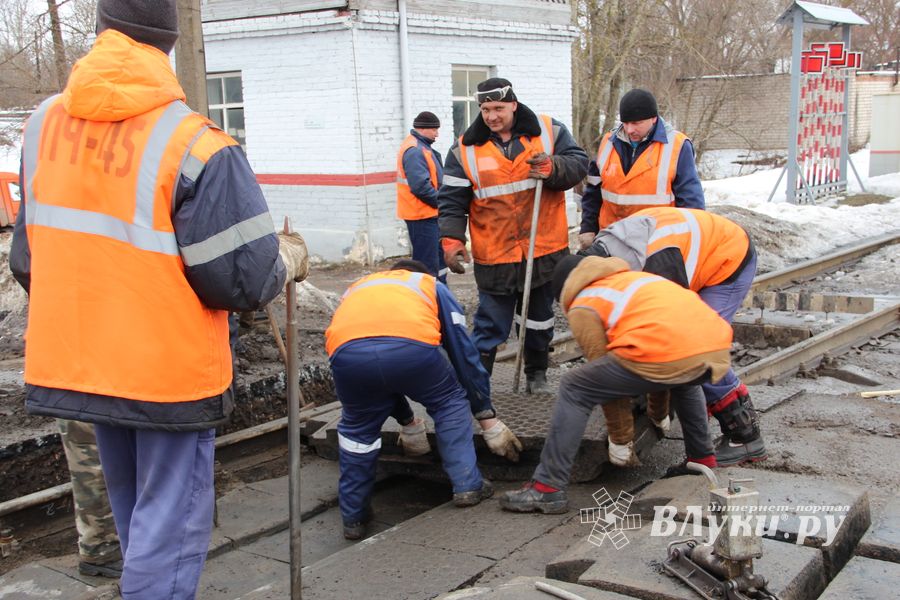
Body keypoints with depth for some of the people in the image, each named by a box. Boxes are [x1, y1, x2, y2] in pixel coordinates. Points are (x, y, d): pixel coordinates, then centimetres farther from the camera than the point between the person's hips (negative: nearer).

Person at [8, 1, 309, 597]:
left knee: (133, 509, 24)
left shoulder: (45, 123, 0)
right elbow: (244, 280, -18)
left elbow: (27, 257, 8)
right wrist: (289, 258, 3)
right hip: (171, 368, -6)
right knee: (171, 518, 5)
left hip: (74, 361, 6)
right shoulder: (195, 145, -20)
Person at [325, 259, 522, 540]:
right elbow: (464, 353, 34)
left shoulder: (355, 289, 45)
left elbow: (381, 376, 47)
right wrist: (488, 419, 40)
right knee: (450, 401, 27)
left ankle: (353, 518, 32)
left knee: (357, 428, 28)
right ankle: (467, 485, 24)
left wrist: (407, 422, 57)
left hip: (347, 351, 2)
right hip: (412, 346, -2)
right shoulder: (431, 285, 38)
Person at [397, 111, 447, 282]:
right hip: (422, 215, -11)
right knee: (427, 262, -8)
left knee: (439, 256, 21)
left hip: (429, 213, 11)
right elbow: (421, 186, -26)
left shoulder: (420, 147, 15)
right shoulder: (415, 150, -18)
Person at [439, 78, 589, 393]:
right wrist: (452, 239, -15)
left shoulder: (548, 131, -2)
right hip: (494, 256, -2)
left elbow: (579, 164, 0)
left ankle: (537, 372, 37)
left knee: (539, 317, 18)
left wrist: (552, 168, -21)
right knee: (490, 323, 0)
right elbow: (451, 200, -3)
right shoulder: (466, 148, -3)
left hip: (545, 249, 2)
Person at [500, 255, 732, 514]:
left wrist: (621, 440, 26)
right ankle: (703, 460, 43)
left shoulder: (583, 305, 15)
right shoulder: (634, 277, 37)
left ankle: (548, 488, 6)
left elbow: (607, 380, 14)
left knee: (574, 390, 8)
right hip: (717, 347, 7)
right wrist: (658, 414, 56)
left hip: (662, 355, -7)